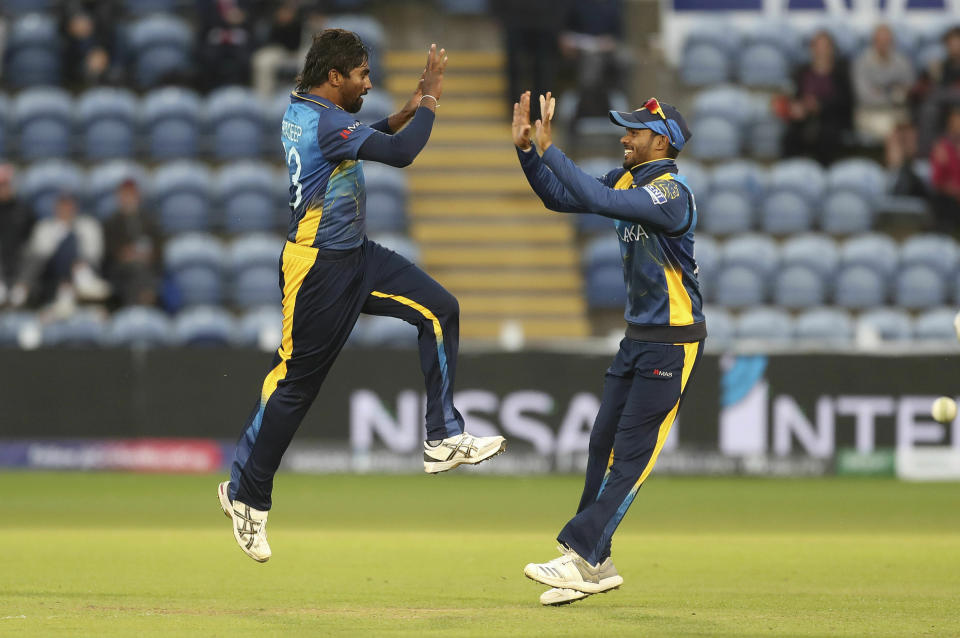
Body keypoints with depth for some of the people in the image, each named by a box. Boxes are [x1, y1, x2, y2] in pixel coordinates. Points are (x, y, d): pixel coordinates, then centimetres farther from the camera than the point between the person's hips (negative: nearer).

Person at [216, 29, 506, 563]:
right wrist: (429, 99, -15)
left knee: (439, 308, 0)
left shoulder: (302, 108, 8)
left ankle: (444, 439, 2)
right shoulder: (323, 123, -23)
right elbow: (400, 154, -28)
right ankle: (246, 494, 11)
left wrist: (404, 115, 8)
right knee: (296, 381, -2)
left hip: (357, 258, 10)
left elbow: (371, 139, 25)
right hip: (319, 272, -10)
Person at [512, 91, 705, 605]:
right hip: (638, 338, 10)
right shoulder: (626, 180, 9)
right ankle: (595, 567, 12)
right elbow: (561, 197, 12)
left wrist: (549, 148, -30)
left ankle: (580, 555, -12)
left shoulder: (671, 193, -20)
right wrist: (526, 149, -1)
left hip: (673, 343, -10)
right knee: (604, 444, 8)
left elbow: (597, 200, -32)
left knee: (632, 452, -9)